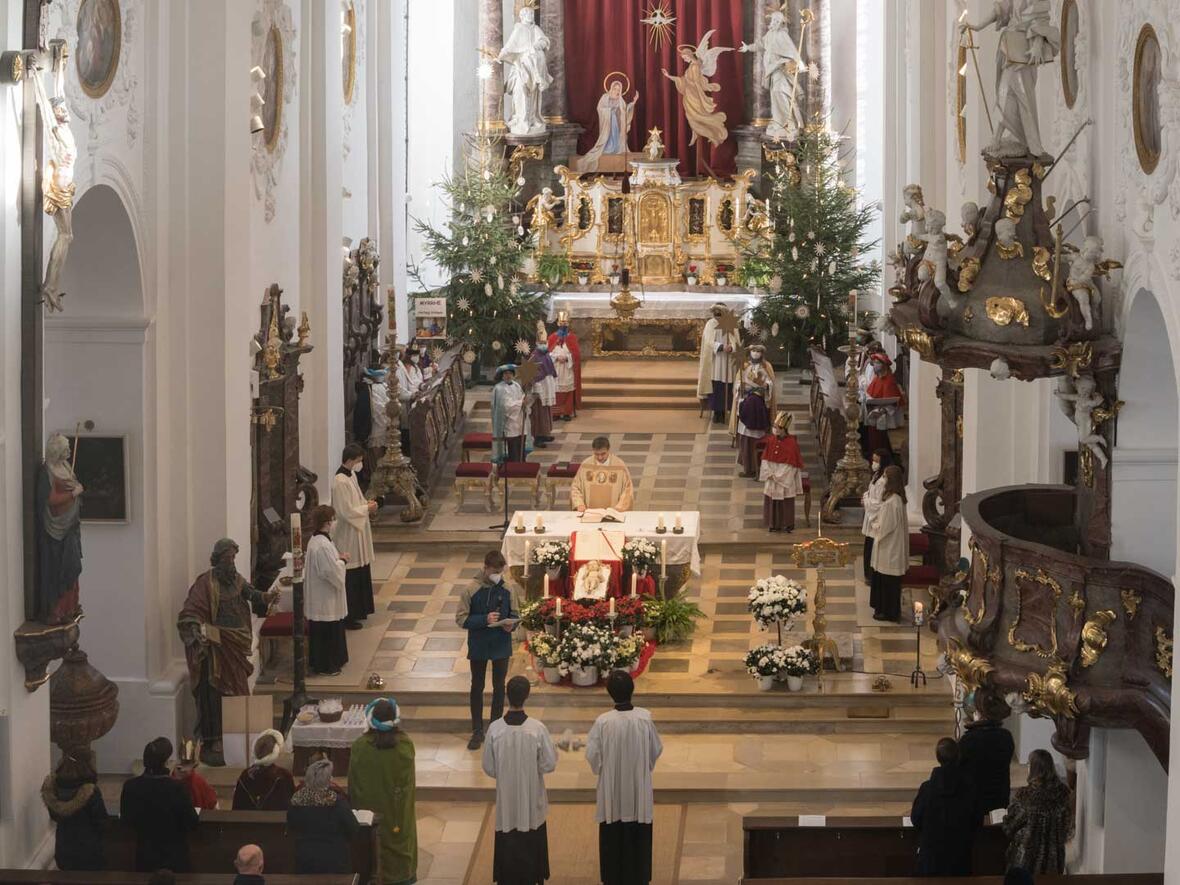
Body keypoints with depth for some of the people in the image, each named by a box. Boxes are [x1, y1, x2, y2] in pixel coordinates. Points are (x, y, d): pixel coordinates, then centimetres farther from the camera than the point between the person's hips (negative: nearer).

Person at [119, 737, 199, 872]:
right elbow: (192, 822, -13)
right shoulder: (176, 788, -22)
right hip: (174, 856, -3)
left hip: (144, 856, 3)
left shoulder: (130, 787, -13)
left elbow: (126, 819, 2)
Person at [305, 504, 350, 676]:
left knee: (331, 630, 19)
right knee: (326, 631, 1)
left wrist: (338, 558, 5)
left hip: (322, 596, 10)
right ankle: (326, 666, 11)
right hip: (325, 599, -10)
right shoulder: (323, 545, -26)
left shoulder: (316, 540, 6)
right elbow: (332, 572, -26)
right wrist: (342, 560, -10)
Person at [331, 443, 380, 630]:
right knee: (350, 577, -2)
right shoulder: (340, 481, -24)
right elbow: (347, 512, -25)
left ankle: (358, 611, 29)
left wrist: (367, 506, 3)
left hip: (358, 532, 10)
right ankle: (348, 618, 6)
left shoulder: (351, 475, 7)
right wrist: (367, 508, -14)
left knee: (361, 574, 18)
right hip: (348, 536, -10)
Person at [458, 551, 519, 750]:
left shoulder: (506, 590, -5)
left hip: (501, 646, 2)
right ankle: (477, 732, 20)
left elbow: (514, 614, 6)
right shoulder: (471, 590, -14)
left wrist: (511, 624, -17)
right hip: (478, 647, -2)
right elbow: (461, 618, -13)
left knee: (499, 687, 12)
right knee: (477, 688, 9)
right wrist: (484, 620, -26)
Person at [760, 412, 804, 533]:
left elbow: (791, 464, -15)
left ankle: (787, 524, 17)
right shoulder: (771, 440, 0)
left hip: (786, 479, -5)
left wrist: (778, 476, -15)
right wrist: (769, 473, -8)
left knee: (785, 502, 4)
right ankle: (773, 523, 23)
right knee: (771, 500, 11)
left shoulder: (792, 443, -16)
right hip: (772, 478, 5)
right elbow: (766, 459, 4)